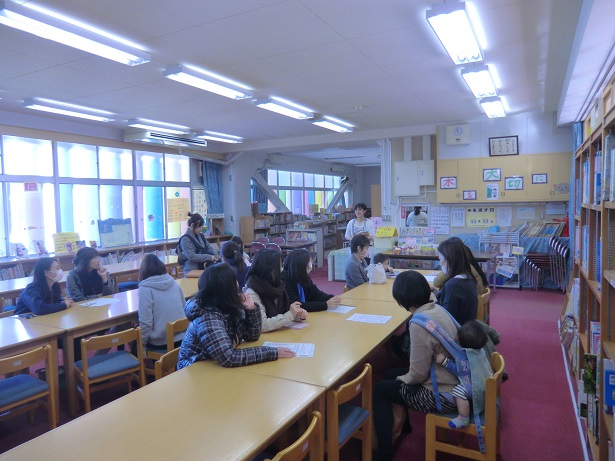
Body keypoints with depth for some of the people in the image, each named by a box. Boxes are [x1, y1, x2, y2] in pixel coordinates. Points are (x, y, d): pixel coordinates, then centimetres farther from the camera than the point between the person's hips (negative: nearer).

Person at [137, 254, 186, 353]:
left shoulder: (145, 289, -12)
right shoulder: (173, 282, 4)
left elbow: (145, 322, -15)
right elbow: (185, 309, 13)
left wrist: (142, 344, -1)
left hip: (160, 343, -5)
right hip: (182, 338, 6)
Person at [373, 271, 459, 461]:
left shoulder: (419, 323, -28)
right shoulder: (437, 309, -1)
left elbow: (418, 374, -20)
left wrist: (402, 378, 0)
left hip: (443, 395, -8)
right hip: (455, 383, 8)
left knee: (380, 390, 7)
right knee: (390, 376, 20)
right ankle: (401, 427, 38)